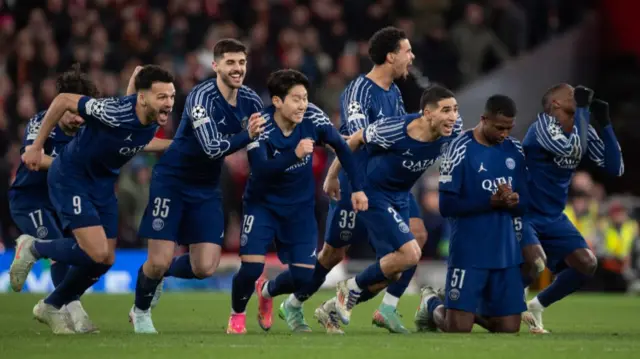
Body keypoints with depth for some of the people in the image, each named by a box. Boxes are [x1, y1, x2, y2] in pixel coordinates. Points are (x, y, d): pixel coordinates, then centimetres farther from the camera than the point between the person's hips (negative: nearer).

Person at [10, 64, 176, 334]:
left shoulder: (154, 120, -10)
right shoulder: (116, 113, -33)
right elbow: (64, 100, -22)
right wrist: (37, 147, -16)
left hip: (103, 182, 8)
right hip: (71, 177, -8)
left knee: (106, 260, 8)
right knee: (97, 253, -18)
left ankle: (51, 307, 29)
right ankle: (32, 248, 8)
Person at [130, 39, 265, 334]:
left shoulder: (251, 101, -2)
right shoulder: (202, 97, -22)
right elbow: (212, 148, -32)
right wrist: (246, 136, -42)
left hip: (207, 188, 6)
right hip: (172, 182, -6)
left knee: (205, 268, -3)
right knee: (160, 261, -10)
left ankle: (158, 276, 29)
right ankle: (140, 311, 21)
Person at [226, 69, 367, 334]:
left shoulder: (313, 117, -17)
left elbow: (341, 147, -2)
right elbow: (260, 169, -39)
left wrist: (357, 188, -3)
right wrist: (295, 155, -51)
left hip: (300, 205, 3)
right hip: (263, 203, -3)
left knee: (303, 275, -5)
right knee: (252, 267, -19)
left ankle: (267, 292, 31)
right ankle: (237, 315, 14)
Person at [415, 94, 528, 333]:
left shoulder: (514, 150, 7)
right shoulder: (461, 149, -11)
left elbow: (525, 203, 8)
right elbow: (446, 205, -15)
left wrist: (514, 201, -16)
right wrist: (490, 201, -24)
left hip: (506, 254, 5)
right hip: (469, 253, -5)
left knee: (509, 328, 4)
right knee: (459, 328, -8)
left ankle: (476, 309, 34)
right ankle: (430, 303, 25)